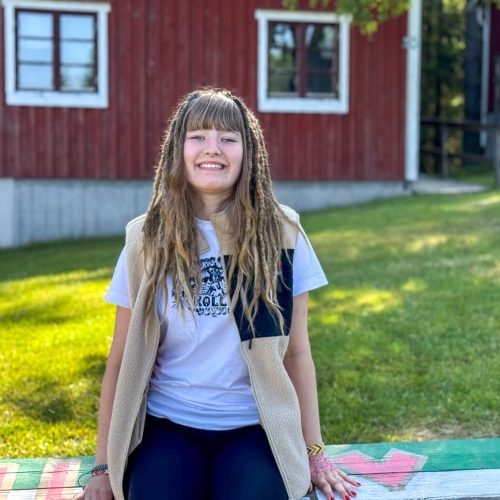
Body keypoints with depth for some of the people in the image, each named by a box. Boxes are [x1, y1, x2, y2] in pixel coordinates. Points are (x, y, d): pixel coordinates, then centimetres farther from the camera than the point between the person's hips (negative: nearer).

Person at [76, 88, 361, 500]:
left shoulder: (280, 233, -1)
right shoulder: (147, 238, 0)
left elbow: (297, 352, 4)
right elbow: (123, 359, 3)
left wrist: (313, 450, 5)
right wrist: (104, 467, 4)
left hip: (253, 427, 0)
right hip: (167, 425, 0)